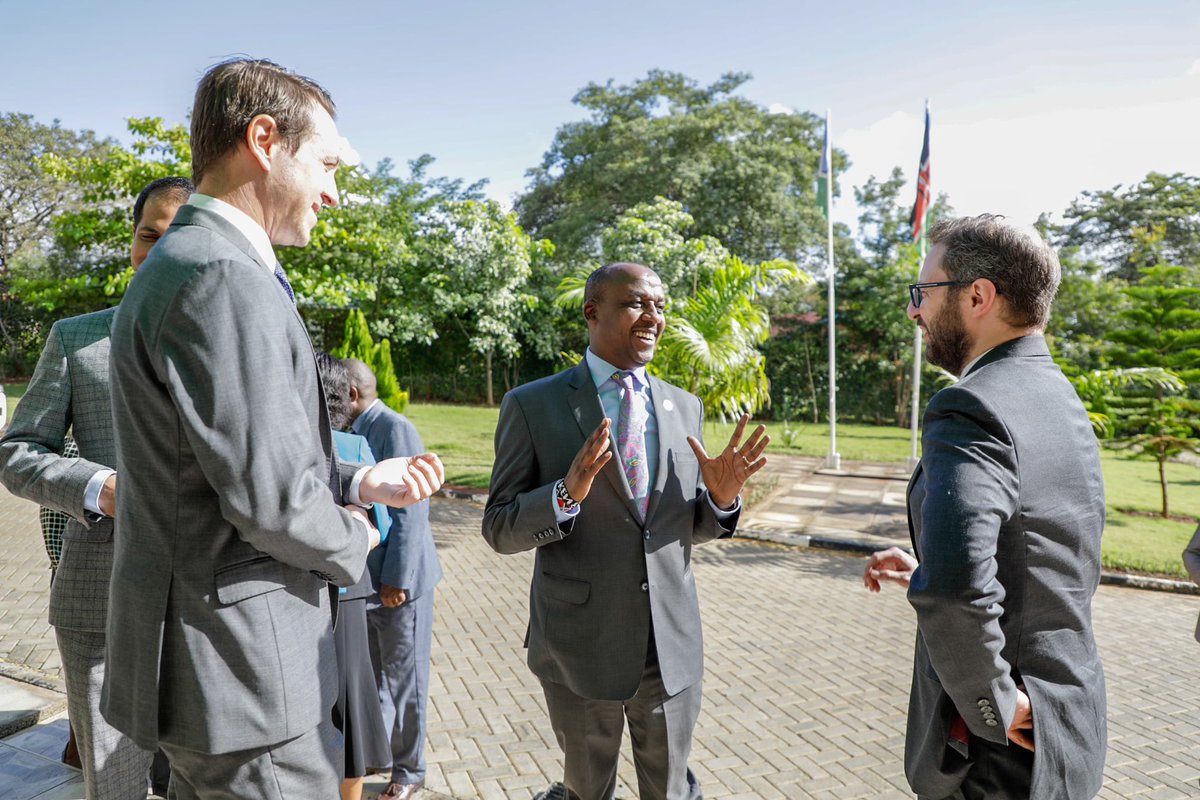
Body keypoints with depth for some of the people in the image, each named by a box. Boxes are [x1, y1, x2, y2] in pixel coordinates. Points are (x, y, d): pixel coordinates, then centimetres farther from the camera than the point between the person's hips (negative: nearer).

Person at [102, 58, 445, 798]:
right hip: (239, 670, -10)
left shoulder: (189, 261, 11)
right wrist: (353, 541, -7)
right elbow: (271, 499, -26)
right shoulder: (222, 277, -23)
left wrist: (359, 482, 5)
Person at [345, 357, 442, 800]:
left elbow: (410, 509, -20)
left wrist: (396, 578, -20)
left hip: (398, 580, -8)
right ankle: (378, 752, 39)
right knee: (370, 674, 20)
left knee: (404, 678, 8)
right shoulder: (358, 432, 9)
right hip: (364, 579, 8)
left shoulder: (395, 428, -16)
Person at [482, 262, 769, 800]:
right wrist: (567, 492, -27)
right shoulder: (532, 406, -8)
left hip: (672, 645, 3)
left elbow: (689, 527, 10)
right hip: (579, 646, -3)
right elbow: (499, 529, -8)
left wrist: (721, 496, -12)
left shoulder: (686, 407, 4)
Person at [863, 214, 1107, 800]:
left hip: (999, 752, -8)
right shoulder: (1062, 398, 5)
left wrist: (993, 706, -24)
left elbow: (954, 591, -40)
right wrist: (925, 568, 9)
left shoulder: (972, 409, -25)